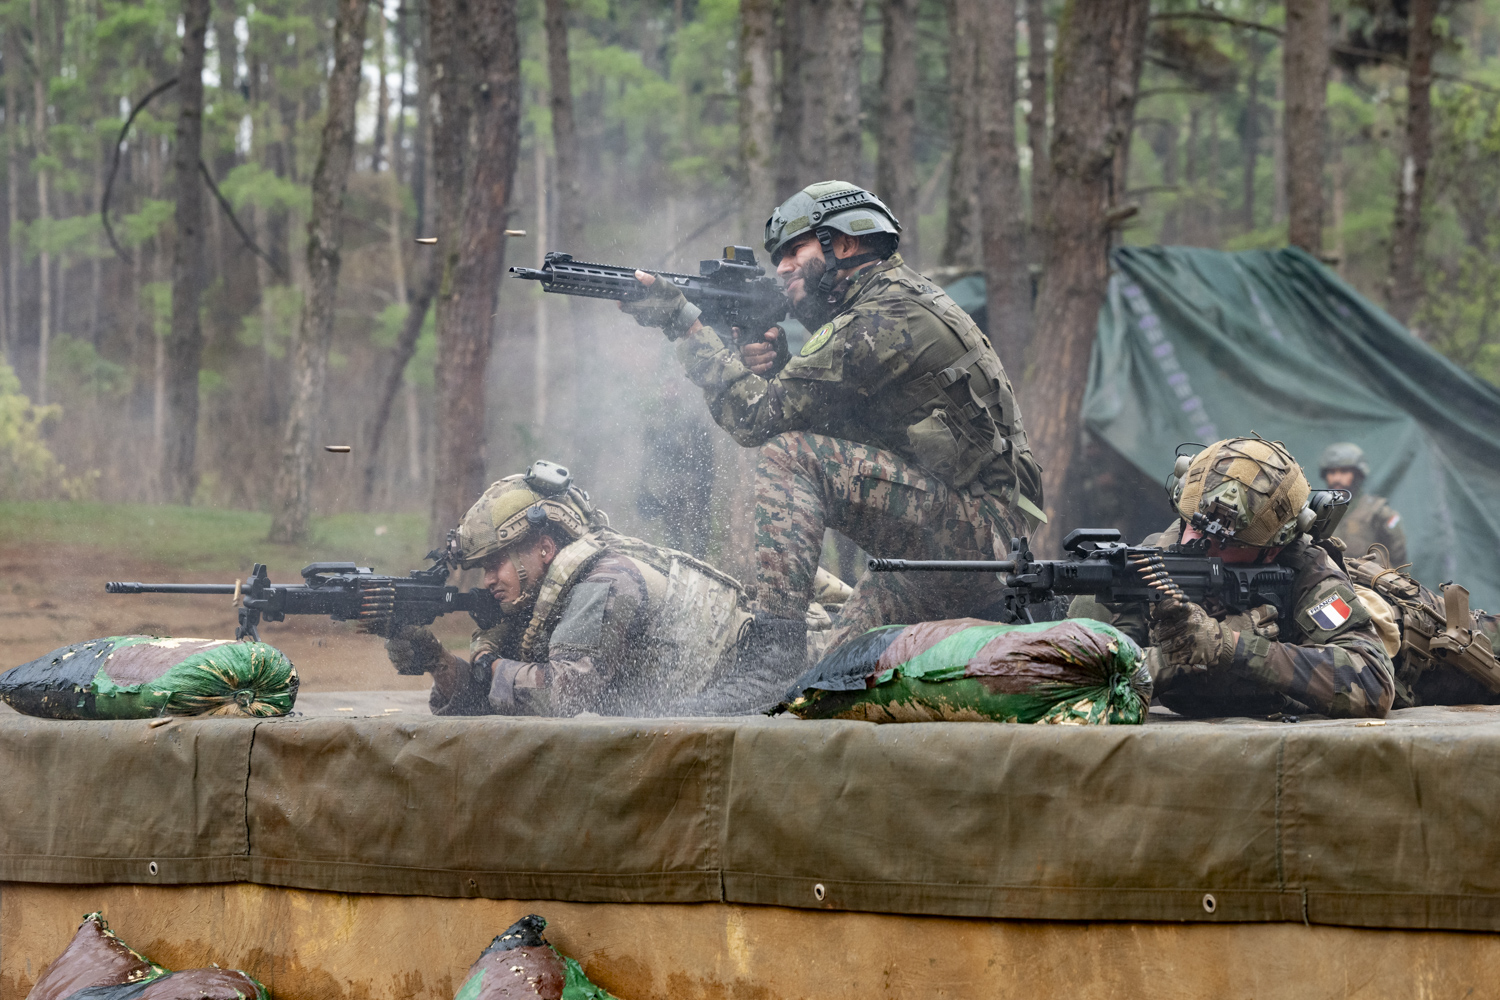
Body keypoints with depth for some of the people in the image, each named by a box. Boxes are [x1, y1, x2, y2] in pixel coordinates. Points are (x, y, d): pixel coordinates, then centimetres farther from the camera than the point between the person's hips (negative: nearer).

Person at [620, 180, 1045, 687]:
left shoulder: (883, 320, -13)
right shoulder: (900, 302, 19)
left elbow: (759, 417, -15)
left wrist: (684, 323, -8)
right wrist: (774, 364, -1)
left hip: (973, 526, -10)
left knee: (788, 457, -18)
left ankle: (773, 652, -23)